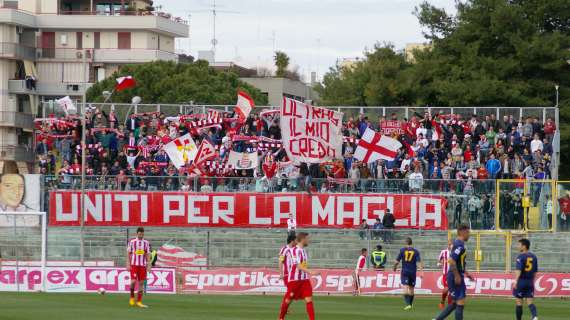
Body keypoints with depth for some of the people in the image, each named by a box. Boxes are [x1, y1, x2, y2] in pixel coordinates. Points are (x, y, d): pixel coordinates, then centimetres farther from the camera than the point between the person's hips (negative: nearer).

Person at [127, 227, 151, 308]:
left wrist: (149, 266, 3)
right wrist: (128, 265, -4)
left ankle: (139, 301, 5)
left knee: (141, 283, 1)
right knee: (133, 281, -14)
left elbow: (148, 255, 9)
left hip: (142, 265, 2)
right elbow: (128, 254, 3)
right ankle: (132, 297, 10)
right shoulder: (132, 242, 1)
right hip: (134, 265, -2)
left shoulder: (146, 243, 7)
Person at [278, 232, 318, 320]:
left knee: (309, 300, -7)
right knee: (288, 300, 7)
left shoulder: (303, 251, 10)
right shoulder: (294, 250, -15)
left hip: (304, 280, 7)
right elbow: (298, 266, -25)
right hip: (294, 280, -6)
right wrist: (310, 272, -33)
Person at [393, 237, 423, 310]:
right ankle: (410, 304, 23)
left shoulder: (402, 250, -2)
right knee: (411, 289, 15)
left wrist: (395, 267, 19)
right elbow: (419, 262, -7)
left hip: (405, 272, -2)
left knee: (405, 288, -10)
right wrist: (421, 272, -10)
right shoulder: (415, 251, 1)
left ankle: (408, 304, -27)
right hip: (413, 272, 2)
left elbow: (397, 261, -1)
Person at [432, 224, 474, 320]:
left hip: (454, 276, 10)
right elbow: (451, 261, -26)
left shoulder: (457, 243, 15)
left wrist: (466, 273, 24)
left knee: (455, 303, 15)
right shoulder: (459, 245, -16)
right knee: (460, 303, -5)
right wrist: (457, 276, -23)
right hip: (456, 277, -10)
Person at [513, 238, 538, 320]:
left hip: (521, 281, -5)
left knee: (519, 302, 7)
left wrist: (515, 281, -33)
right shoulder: (534, 257, 8)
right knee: (530, 302, 2)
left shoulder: (521, 257, -11)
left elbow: (518, 270, -24)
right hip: (530, 282, 5)